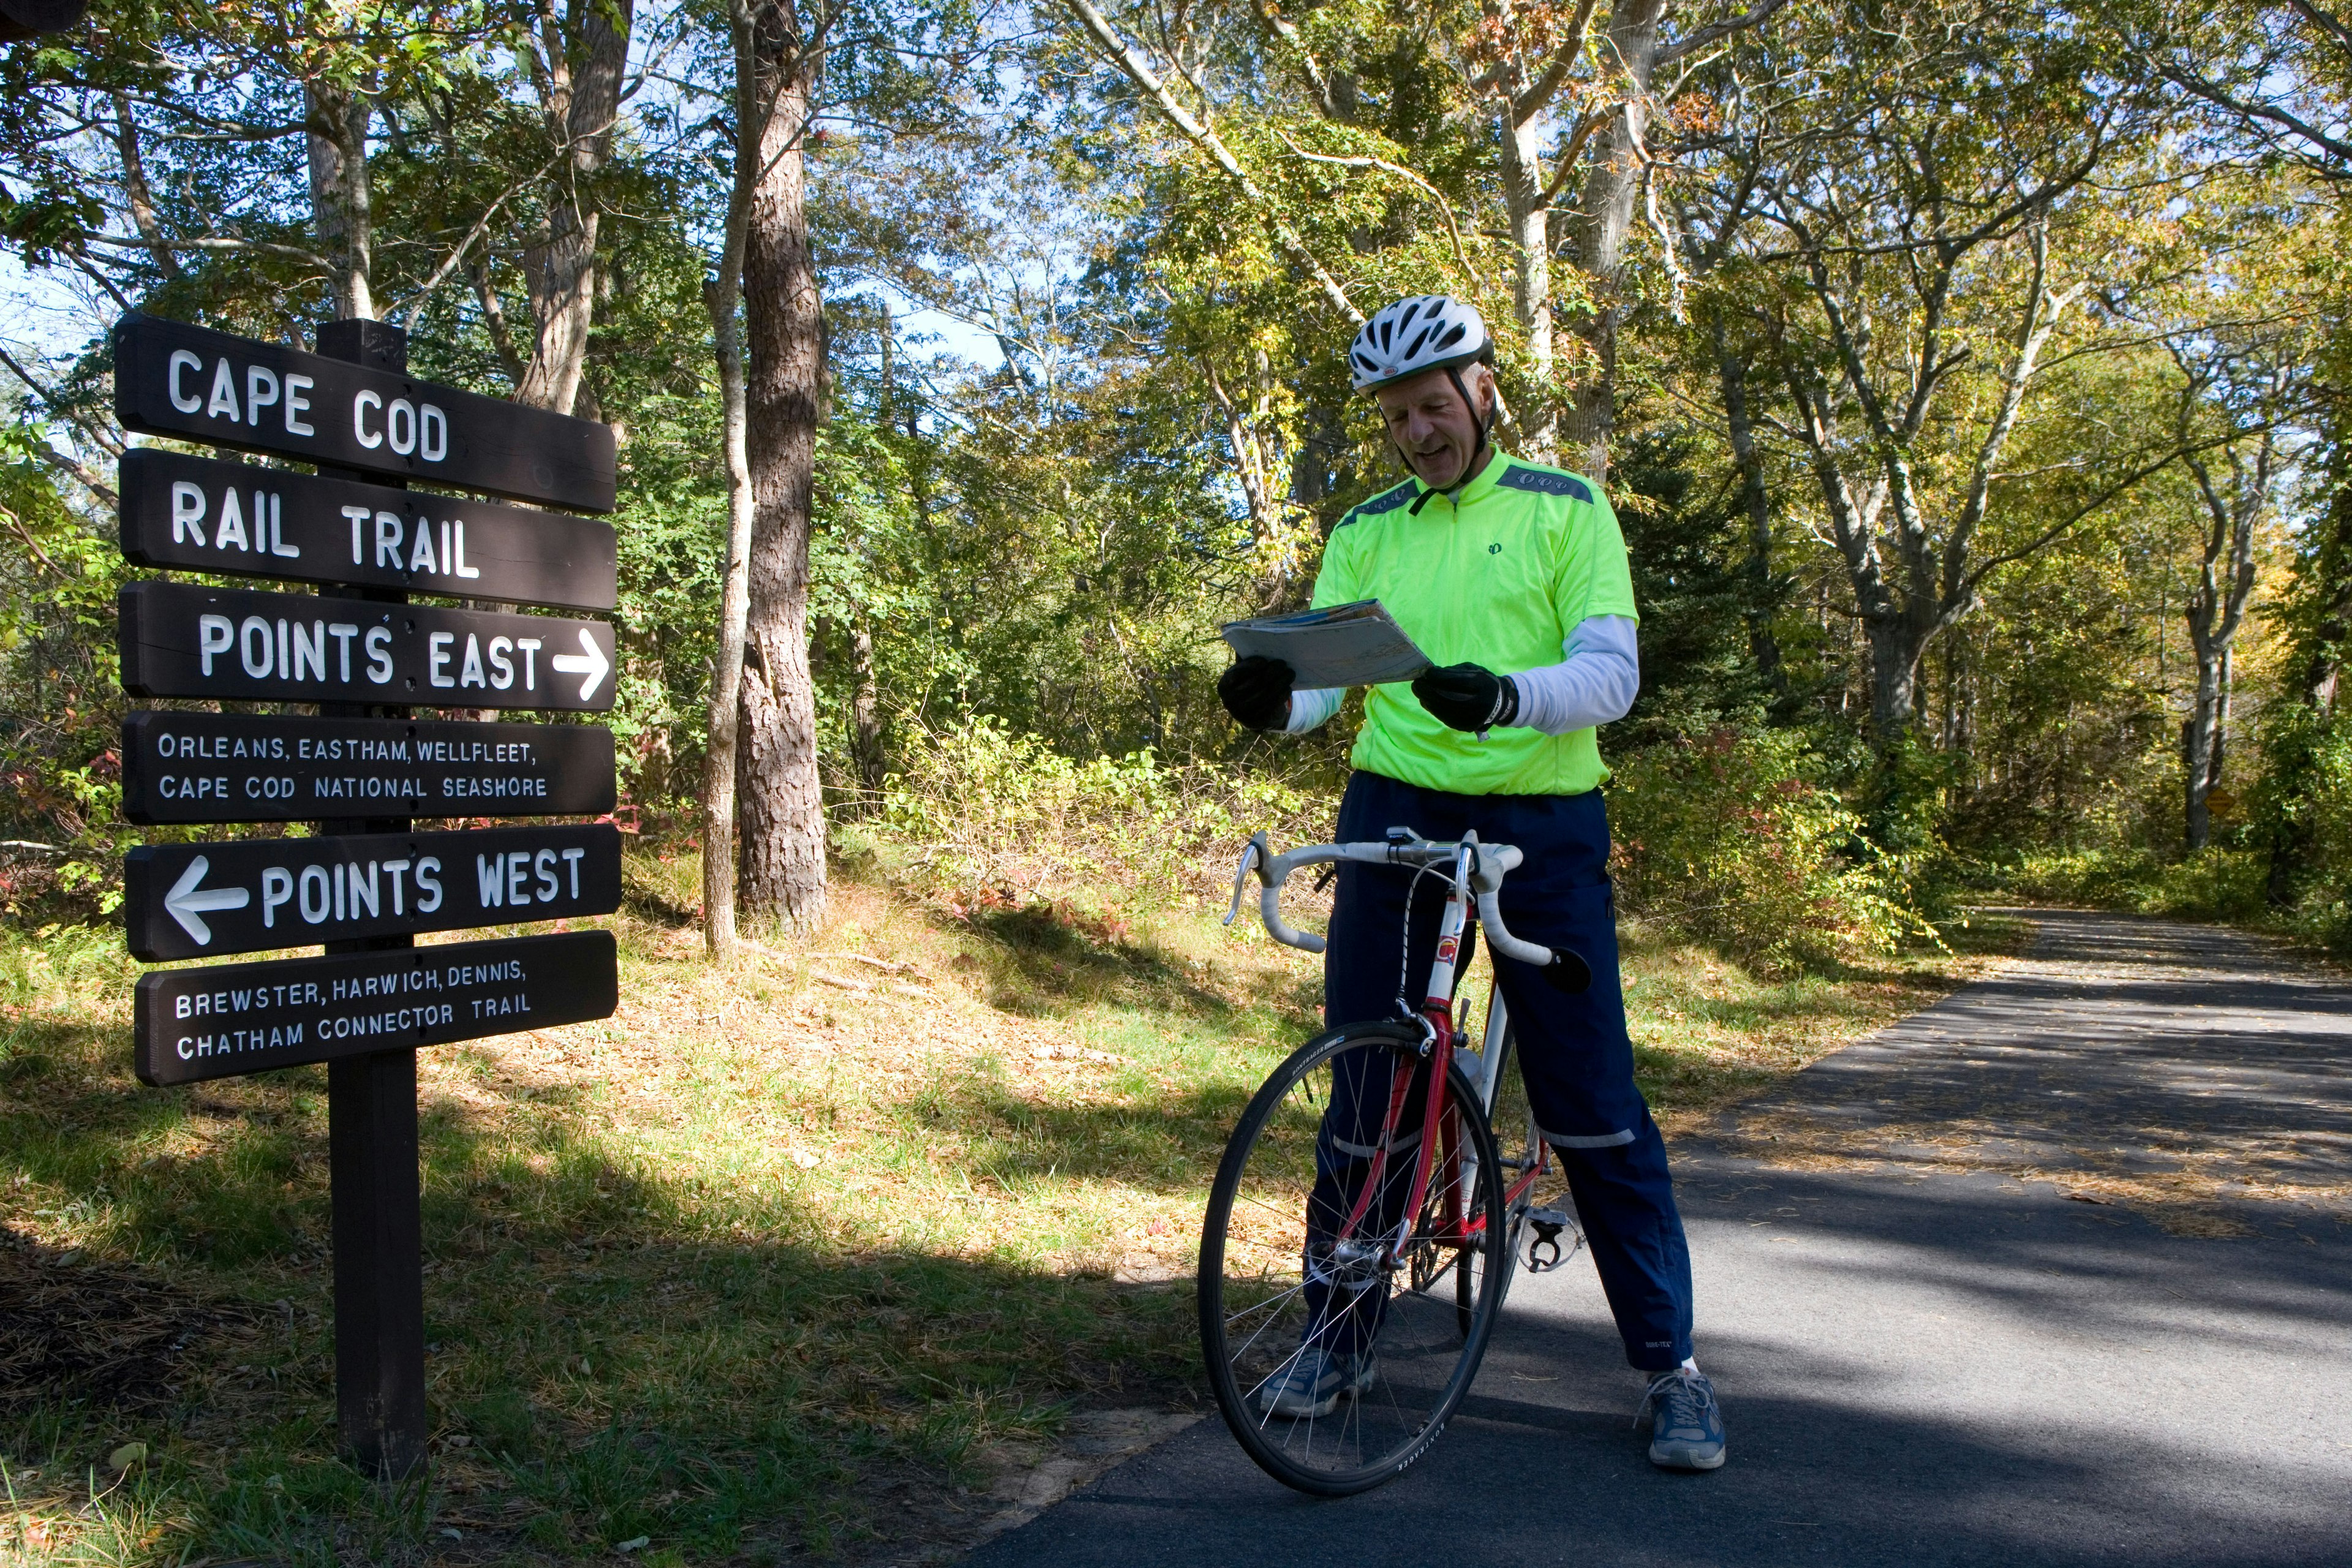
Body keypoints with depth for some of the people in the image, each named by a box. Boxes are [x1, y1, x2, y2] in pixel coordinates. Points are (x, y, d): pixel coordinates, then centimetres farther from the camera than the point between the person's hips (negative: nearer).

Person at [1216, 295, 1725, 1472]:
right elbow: (1323, 666, 3)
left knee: (1591, 1101, -1)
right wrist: (1273, 700, -21)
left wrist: (1506, 696, -30)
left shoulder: (1567, 509, 2)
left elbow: (1611, 670, -10)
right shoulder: (1366, 531, 11)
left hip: (1542, 823, -2)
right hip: (1394, 812, 3)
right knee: (1362, 1090, 6)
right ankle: (1338, 1337, 24)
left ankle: (1671, 1364, 14)